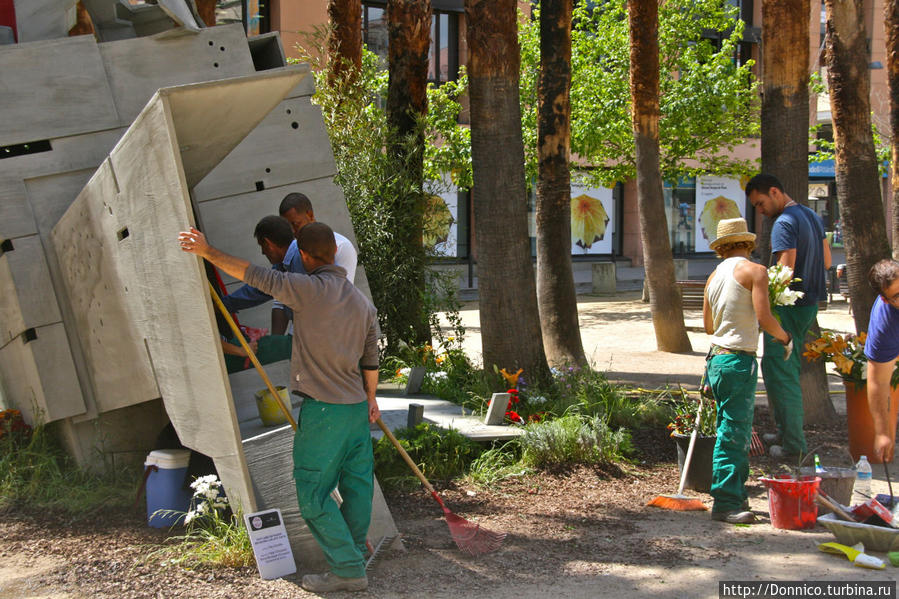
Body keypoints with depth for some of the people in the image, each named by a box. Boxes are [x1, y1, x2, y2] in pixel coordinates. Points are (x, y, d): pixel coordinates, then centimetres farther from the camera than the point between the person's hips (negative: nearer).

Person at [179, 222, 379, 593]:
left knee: (313, 493, 0)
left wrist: (207, 251, -2)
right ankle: (351, 559, 27)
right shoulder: (363, 303, 8)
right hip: (357, 409, 8)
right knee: (356, 488, 14)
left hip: (322, 409, -8)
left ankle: (347, 569, 1)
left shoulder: (309, 289, -14)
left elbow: (253, 275, -11)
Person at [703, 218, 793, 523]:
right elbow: (764, 317, -17)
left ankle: (737, 496, 22)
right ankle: (725, 503, -5)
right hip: (739, 361, -8)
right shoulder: (754, 271, -7)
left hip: (718, 358, 8)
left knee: (737, 431, 16)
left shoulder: (714, 277, 14)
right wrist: (786, 338, 1)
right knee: (733, 432, -6)